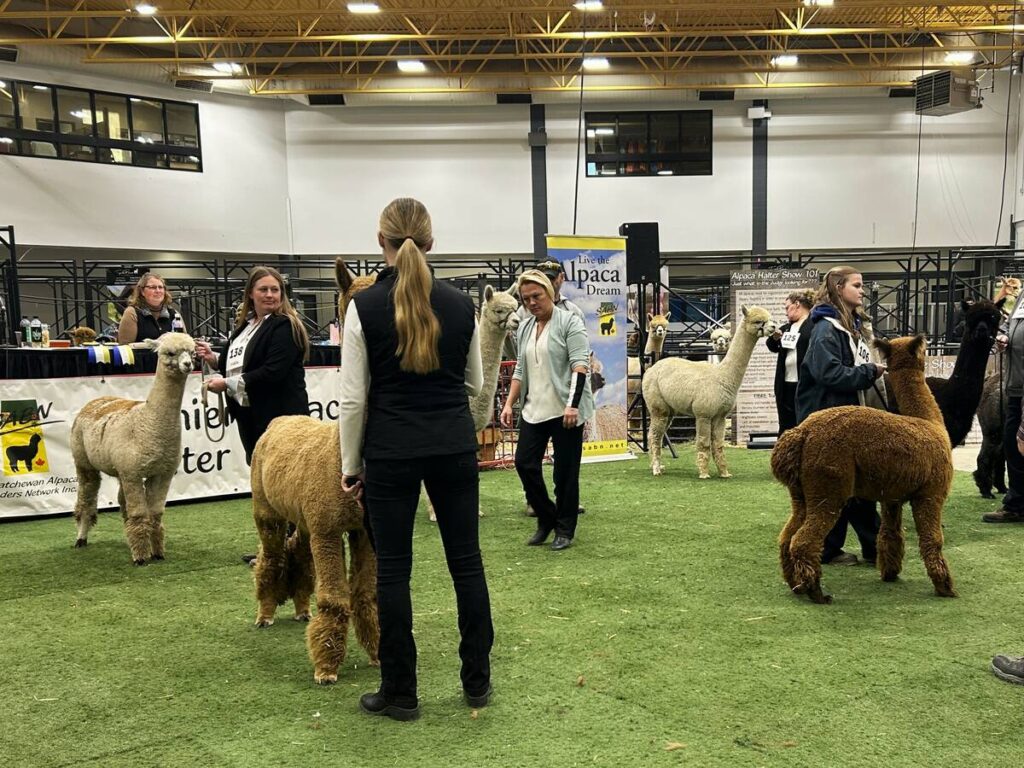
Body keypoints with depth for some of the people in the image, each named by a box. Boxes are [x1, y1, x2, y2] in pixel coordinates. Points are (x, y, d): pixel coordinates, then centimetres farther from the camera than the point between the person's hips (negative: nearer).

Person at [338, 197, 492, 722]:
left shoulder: (364, 306, -9)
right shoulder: (460, 304, 0)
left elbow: (353, 398, -7)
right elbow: (475, 384, 10)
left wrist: (351, 465, 2)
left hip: (391, 450, -3)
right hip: (454, 444, 3)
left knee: (393, 569, 6)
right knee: (466, 560, 11)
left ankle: (400, 693, 16)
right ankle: (477, 682, 21)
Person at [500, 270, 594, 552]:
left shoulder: (569, 322, -5)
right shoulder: (525, 327, 14)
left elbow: (580, 366, -13)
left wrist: (572, 404, -22)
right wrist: (509, 403, 11)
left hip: (565, 410, -6)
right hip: (533, 409, 6)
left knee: (565, 470, 1)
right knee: (524, 462, 2)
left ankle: (564, 530, 14)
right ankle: (546, 519, 19)